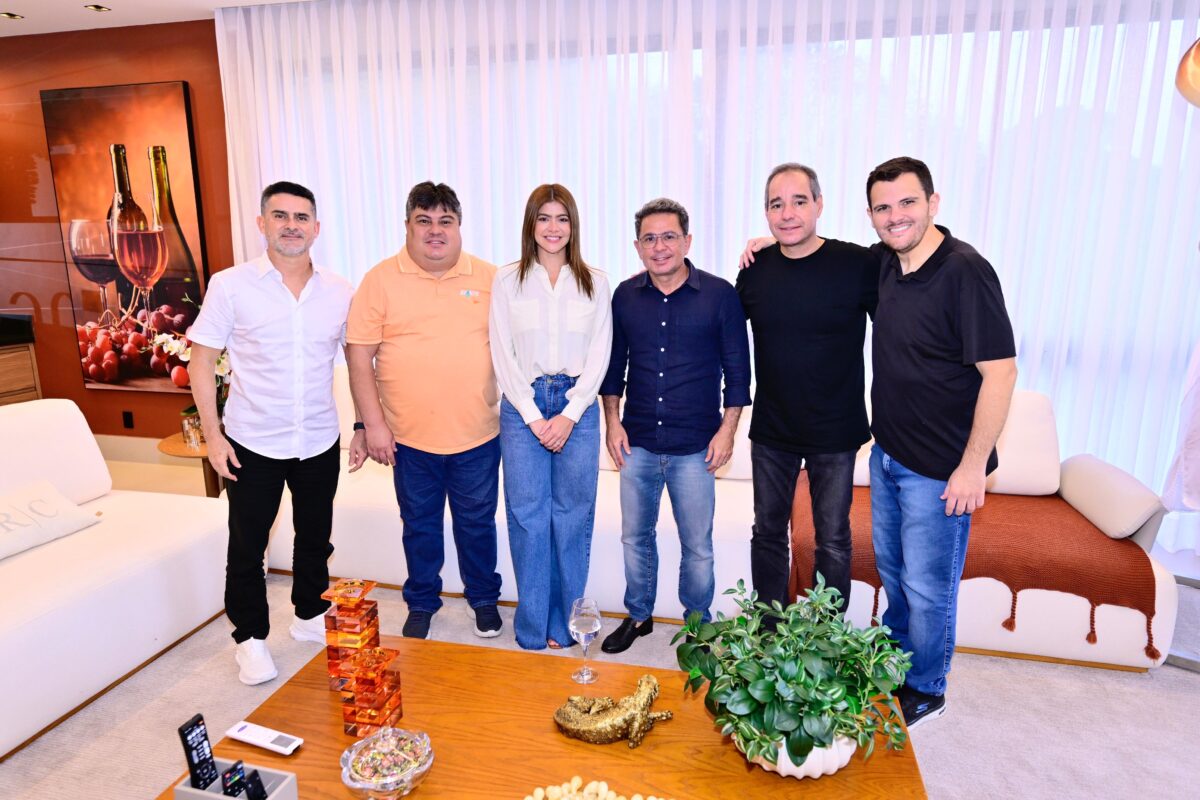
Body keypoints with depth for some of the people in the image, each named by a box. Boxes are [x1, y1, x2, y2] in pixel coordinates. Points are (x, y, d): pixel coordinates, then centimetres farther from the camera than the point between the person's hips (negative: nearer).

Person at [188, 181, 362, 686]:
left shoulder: (339, 291, -1)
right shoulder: (230, 286, -8)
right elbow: (201, 363, -4)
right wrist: (212, 435, -9)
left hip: (320, 442, 3)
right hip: (253, 443, -2)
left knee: (315, 539, 17)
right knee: (247, 547, 10)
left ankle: (310, 616, 38)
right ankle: (250, 637, 29)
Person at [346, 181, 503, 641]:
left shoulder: (489, 279, 1)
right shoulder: (381, 280, -3)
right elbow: (359, 354, -4)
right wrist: (373, 424, -7)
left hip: (478, 435, 1)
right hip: (409, 436, 0)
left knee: (477, 523, 14)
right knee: (419, 526, 16)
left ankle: (484, 600, 36)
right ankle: (421, 605, 36)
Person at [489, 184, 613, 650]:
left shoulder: (594, 283, 5)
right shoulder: (508, 281, 4)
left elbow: (600, 354, 1)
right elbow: (503, 354, 0)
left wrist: (568, 415, -8)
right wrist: (534, 417, -7)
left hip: (577, 406, 1)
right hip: (522, 407, 0)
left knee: (573, 517, 5)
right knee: (527, 516, 1)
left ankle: (566, 627, 20)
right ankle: (532, 632, 15)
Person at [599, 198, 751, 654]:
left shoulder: (719, 295, -6)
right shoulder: (625, 296, 2)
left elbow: (737, 369, -2)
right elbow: (613, 364, 10)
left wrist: (727, 429, -6)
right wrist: (612, 420, 4)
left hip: (694, 446, -3)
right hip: (637, 443, 3)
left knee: (697, 545, 9)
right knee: (635, 536, 15)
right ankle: (638, 615, 36)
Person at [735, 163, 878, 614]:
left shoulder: (859, 265, -13)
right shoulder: (755, 269, -2)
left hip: (835, 433, -3)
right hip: (771, 430, 3)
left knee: (833, 541, 12)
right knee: (768, 533, 16)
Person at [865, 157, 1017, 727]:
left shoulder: (965, 272, -20)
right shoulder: (884, 264, 2)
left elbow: (1000, 370, -22)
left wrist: (974, 465, -21)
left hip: (939, 468, -7)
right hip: (887, 453, 8)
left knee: (927, 586, 8)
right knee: (891, 568, 23)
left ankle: (925, 690, 31)